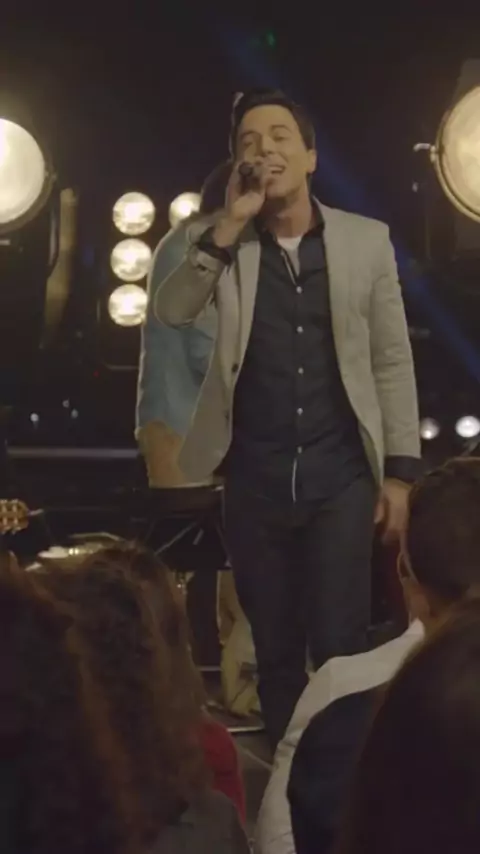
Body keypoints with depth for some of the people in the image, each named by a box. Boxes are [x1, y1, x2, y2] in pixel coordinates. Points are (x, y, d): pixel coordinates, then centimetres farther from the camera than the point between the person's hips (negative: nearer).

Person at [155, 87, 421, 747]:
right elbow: (171, 313, -12)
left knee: (338, 647, -6)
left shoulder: (366, 240, 2)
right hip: (255, 481, 1)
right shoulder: (218, 241, 4)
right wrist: (232, 222, -17)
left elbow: (393, 361, 4)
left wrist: (400, 470, -1)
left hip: (341, 477, -1)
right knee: (273, 650, 9)